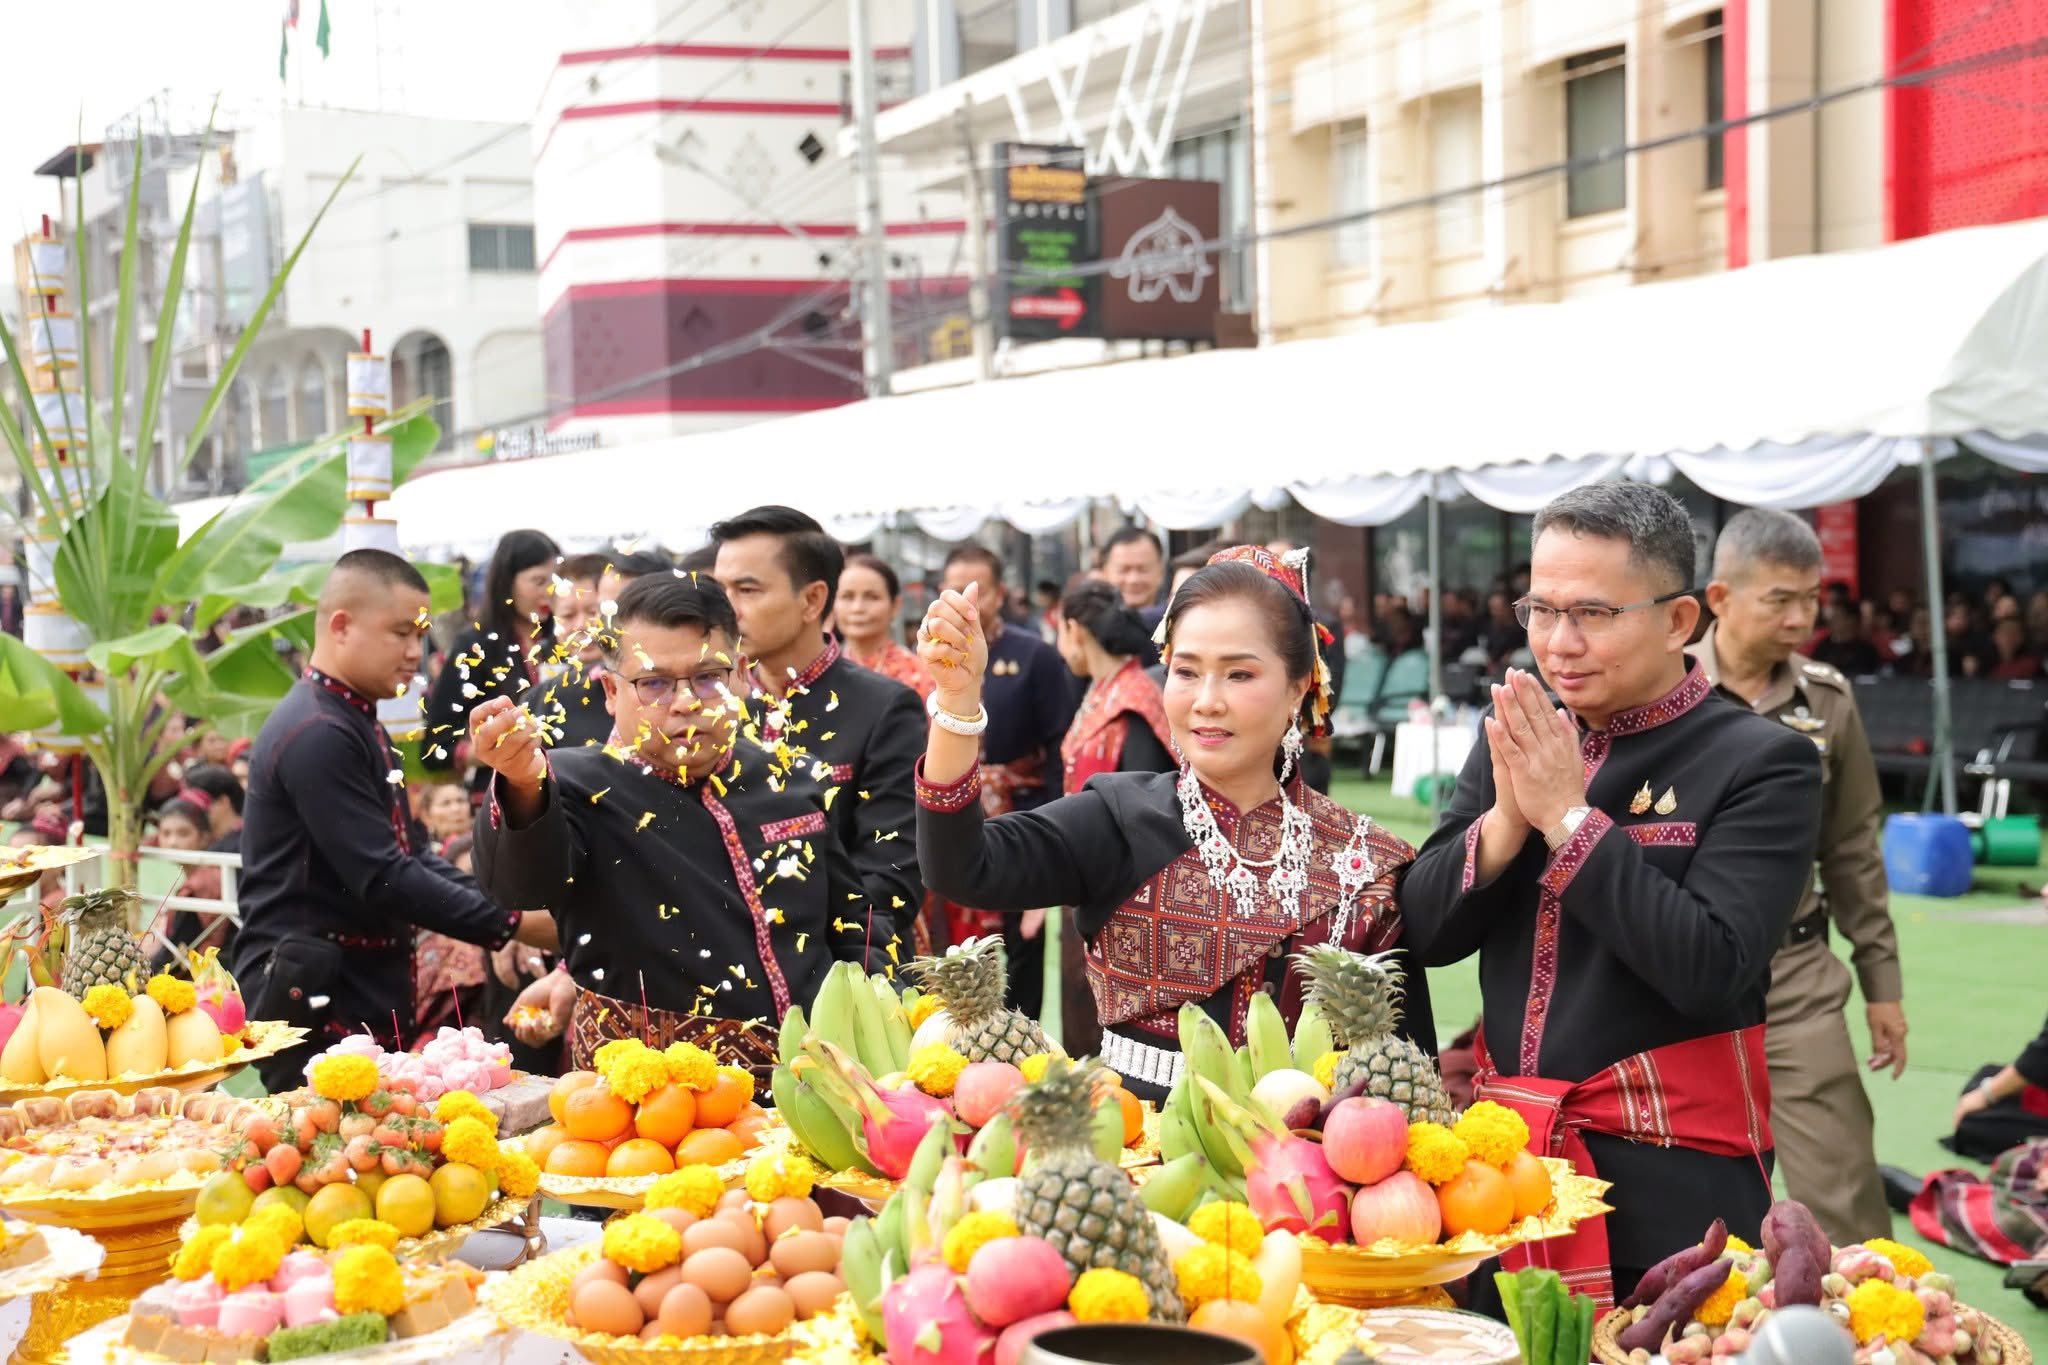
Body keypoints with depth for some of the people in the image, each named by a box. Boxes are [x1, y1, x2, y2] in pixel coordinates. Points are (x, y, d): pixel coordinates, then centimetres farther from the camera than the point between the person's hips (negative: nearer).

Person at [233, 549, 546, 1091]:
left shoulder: (359, 726, 15)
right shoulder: (316, 736, -17)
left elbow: (412, 854, 16)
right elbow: (383, 879, -21)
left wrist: (503, 907, 2)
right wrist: (511, 924, -17)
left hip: (364, 1000, 10)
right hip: (315, 1007, -10)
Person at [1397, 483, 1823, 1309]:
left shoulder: (1762, 763, -10)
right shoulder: (1514, 741, 6)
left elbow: (1711, 969, -21)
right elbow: (1426, 930, 2)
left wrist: (1569, 815, -20)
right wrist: (1507, 817, -15)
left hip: (1668, 1185, -5)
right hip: (1504, 1160, 5)